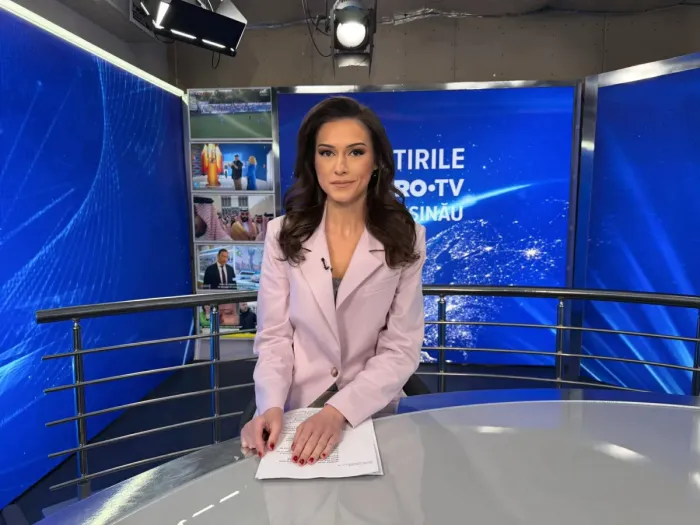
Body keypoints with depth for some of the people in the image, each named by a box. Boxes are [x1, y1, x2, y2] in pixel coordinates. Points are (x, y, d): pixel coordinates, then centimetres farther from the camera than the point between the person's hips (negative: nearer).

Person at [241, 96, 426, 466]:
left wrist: (338, 411, -21)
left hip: (370, 415, 0)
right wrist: (270, 407, -20)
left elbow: (402, 349, -8)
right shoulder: (283, 234, -4)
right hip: (297, 412, 1)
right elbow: (273, 336, -3)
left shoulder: (405, 238, -7)